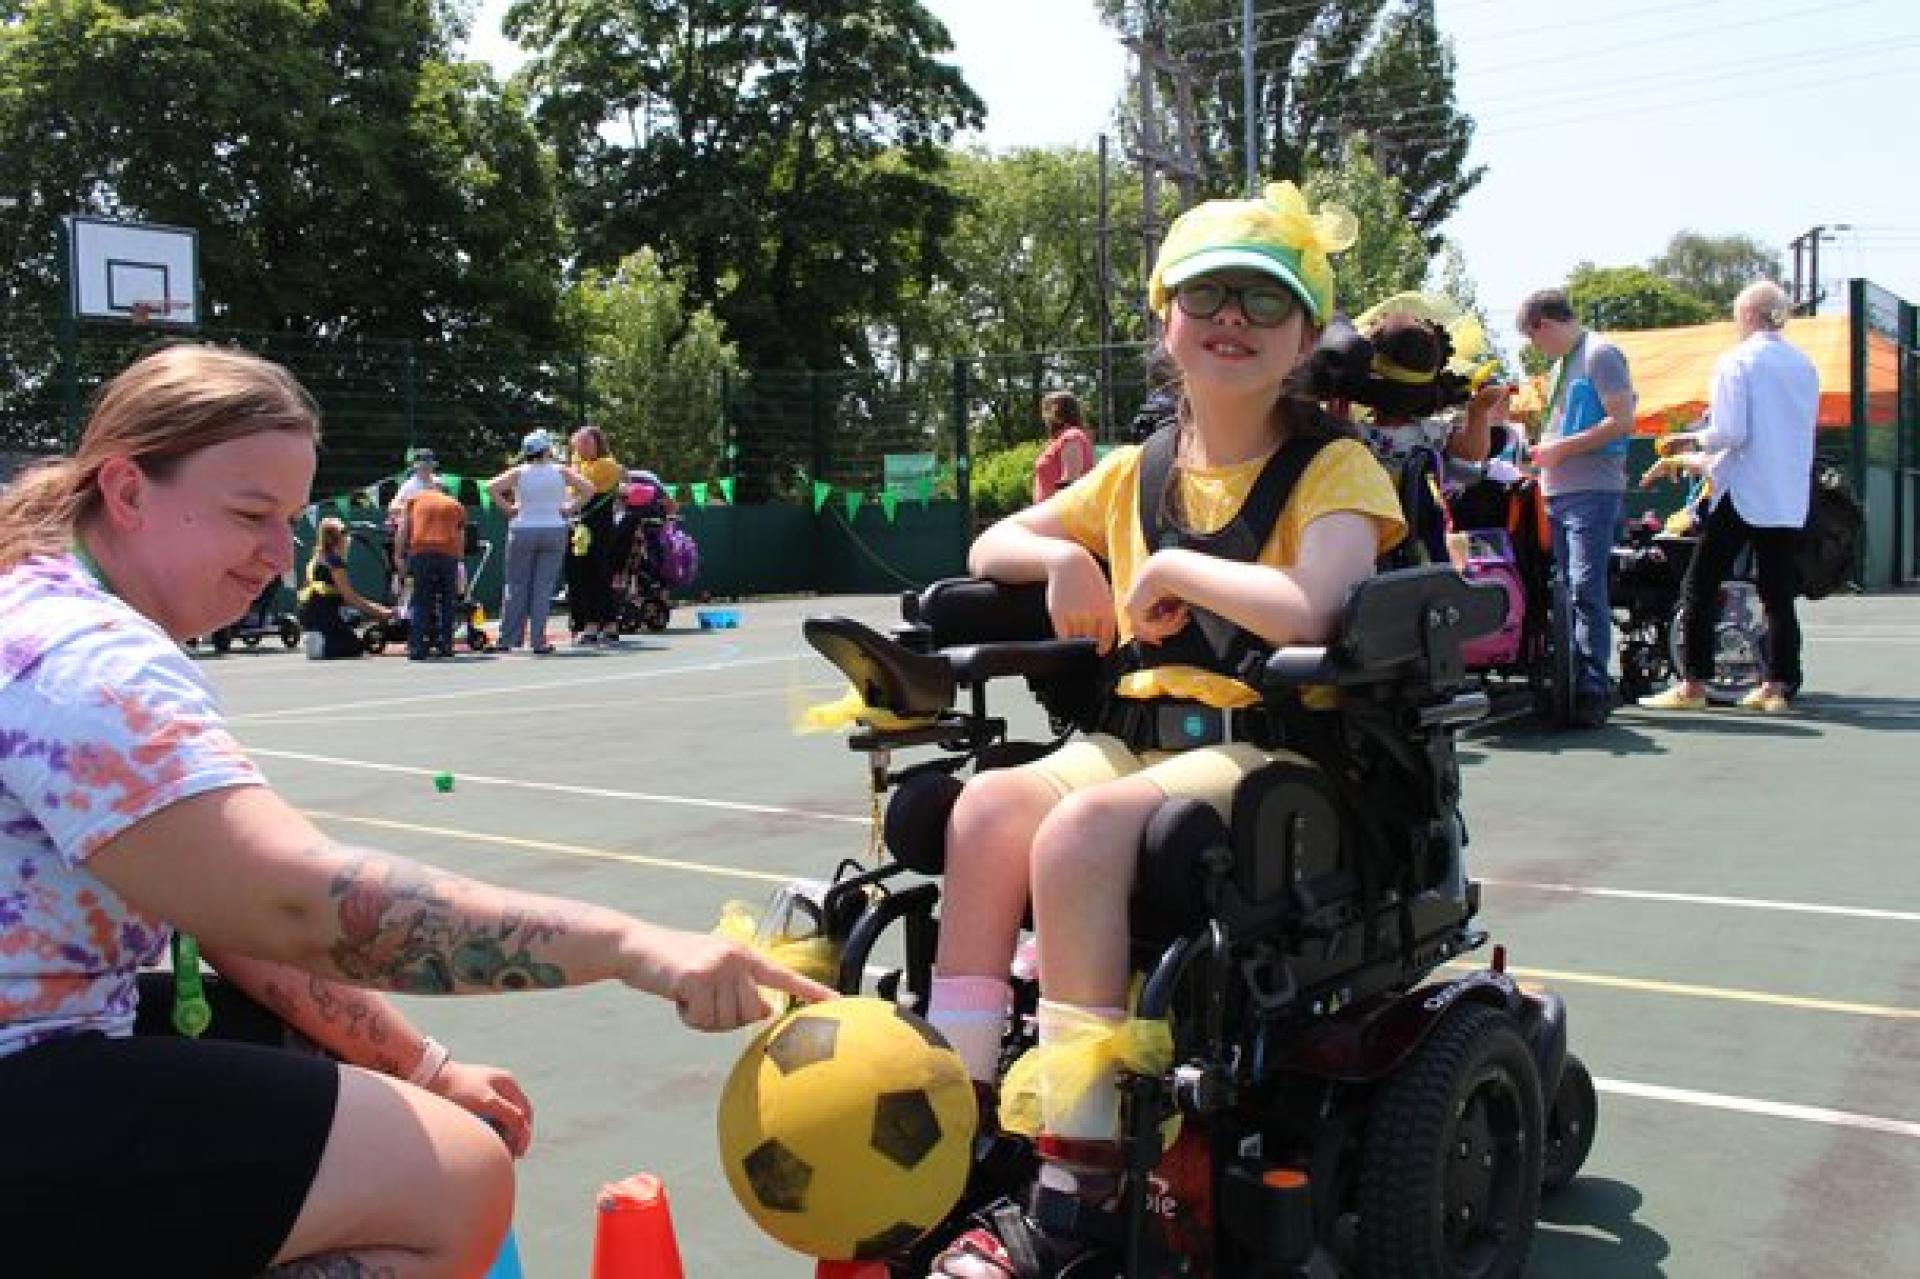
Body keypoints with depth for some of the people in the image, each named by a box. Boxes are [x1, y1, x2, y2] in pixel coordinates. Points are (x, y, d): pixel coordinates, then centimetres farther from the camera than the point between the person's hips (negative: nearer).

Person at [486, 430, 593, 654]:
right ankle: (539, 641, -1)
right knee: (544, 587, 2)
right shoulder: (561, 471, 0)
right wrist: (570, 507, 0)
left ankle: (507, 640, 8)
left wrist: (508, 508, -4)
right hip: (554, 531, 0)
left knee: (517, 587, 7)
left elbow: (492, 487, -12)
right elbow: (588, 489, -3)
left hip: (523, 531, 0)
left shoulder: (518, 473, -1)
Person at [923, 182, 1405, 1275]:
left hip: (1269, 745, -5)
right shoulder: (1136, 474, 16)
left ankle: (1078, 1166, -23)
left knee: (1080, 829, -32)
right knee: (990, 805, -25)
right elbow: (992, 546, 23)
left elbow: (1310, 610, -22)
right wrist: (1062, 556, 1)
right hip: (1136, 731, 6)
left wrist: (1172, 569, -11)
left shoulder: (1335, 468, -2)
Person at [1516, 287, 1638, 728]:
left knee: (1585, 590, -13)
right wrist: (1545, 447, 18)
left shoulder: (1600, 355, -5)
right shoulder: (1562, 364, 24)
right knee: (1562, 591, 8)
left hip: (1593, 490, -9)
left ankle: (1594, 688, -12)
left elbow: (1623, 421, -14)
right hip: (1557, 492, 9)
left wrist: (1563, 447, -14)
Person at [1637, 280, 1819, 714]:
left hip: (1742, 493, -6)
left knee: (1700, 586, 1)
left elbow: (1729, 432, -18)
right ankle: (1779, 686, 9)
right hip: (1790, 498, 6)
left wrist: (1694, 441, 3)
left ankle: (1693, 685, -2)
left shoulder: (1736, 361, -9)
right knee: (1778, 593, 9)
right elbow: (1803, 432, 19)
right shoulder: (1805, 365, 11)